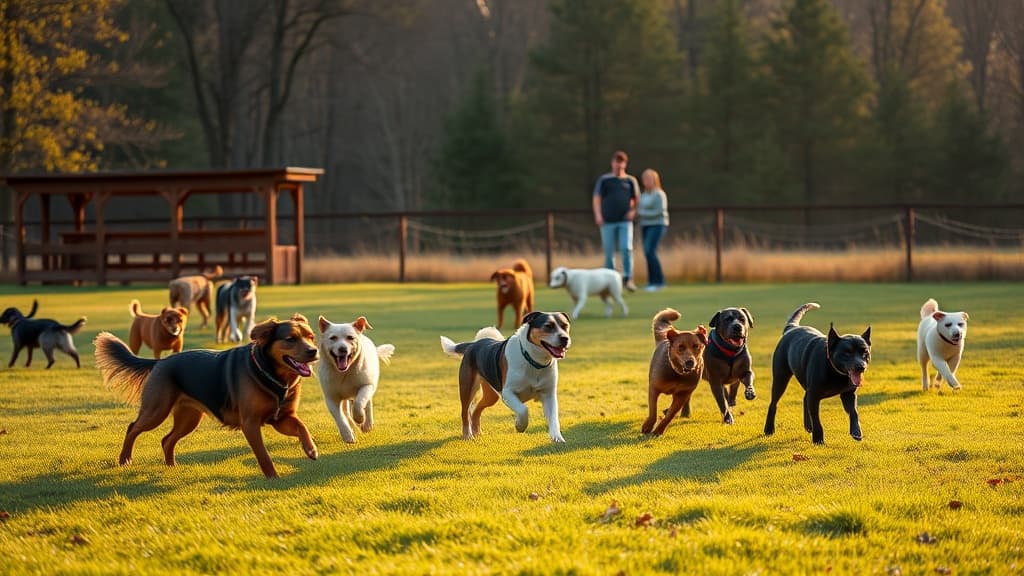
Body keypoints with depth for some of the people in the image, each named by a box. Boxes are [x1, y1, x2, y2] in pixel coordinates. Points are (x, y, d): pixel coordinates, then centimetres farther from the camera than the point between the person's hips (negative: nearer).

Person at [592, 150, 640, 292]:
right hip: (608, 222, 0)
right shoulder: (604, 180, 8)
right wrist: (598, 215, -8)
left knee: (627, 249, -14)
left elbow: (637, 199, 17)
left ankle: (628, 278, -10)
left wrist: (633, 211, -1)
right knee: (609, 252, 2)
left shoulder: (630, 181, 11)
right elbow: (597, 199, 5)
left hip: (625, 221, 0)